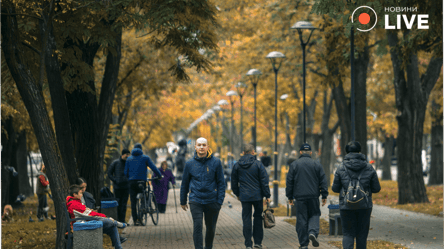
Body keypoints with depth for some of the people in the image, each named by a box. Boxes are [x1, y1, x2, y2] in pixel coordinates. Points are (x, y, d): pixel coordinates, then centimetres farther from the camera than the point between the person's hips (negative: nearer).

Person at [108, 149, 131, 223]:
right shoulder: (115, 163, 1)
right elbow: (109, 174, 5)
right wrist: (115, 181, -8)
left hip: (126, 186, 2)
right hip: (117, 186, -2)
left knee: (124, 203, 1)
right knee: (118, 203, -1)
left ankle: (122, 220, 4)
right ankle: (118, 219, 5)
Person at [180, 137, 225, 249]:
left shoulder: (216, 162, -1)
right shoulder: (190, 164, 2)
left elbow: (221, 183, 1)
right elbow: (184, 184, 11)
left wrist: (220, 201, -6)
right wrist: (183, 201, 14)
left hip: (212, 201, 1)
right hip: (195, 201, -1)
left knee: (211, 228, 12)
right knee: (197, 226, -14)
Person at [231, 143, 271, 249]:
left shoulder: (237, 165, 3)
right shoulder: (258, 164, -6)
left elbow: (234, 181, 12)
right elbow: (264, 181, -6)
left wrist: (237, 194, 25)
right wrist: (267, 195, 0)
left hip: (244, 197, 1)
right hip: (257, 196, -1)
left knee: (246, 219, 3)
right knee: (258, 217, 12)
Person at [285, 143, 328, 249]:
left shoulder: (294, 165, 4)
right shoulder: (317, 165, 4)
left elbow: (289, 182, 4)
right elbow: (323, 181, 3)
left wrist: (290, 196, 10)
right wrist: (324, 196, 8)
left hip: (300, 196, 0)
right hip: (313, 196, 0)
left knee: (301, 220, 3)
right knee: (314, 215, 13)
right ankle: (313, 232, -14)